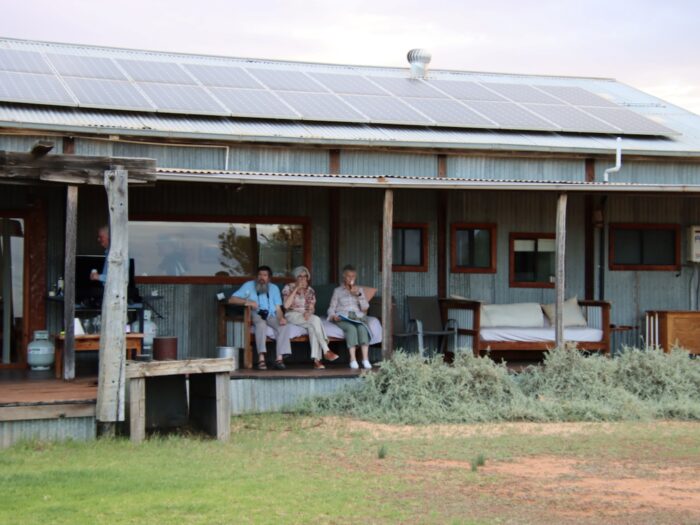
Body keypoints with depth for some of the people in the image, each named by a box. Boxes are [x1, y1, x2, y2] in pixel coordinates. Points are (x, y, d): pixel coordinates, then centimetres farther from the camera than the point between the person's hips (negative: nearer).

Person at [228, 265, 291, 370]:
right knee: (261, 324, -38)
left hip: (271, 316, 3)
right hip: (256, 314, -3)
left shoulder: (274, 288, 19)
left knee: (284, 326, -28)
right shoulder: (249, 285, 9)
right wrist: (247, 301, -16)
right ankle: (261, 358, -45)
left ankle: (279, 358, -34)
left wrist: (281, 318, -13)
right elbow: (231, 299, 0)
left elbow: (278, 308, 10)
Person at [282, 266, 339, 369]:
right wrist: (296, 289, -13)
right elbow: (286, 305, -11)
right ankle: (326, 351, -35)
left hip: (306, 316, 4)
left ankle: (316, 359, -41)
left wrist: (308, 313, -15)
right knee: (316, 319, -32)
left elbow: (312, 308, 10)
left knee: (312, 326, -34)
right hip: (292, 315, -4)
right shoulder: (289, 287, 3)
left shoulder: (310, 290, 15)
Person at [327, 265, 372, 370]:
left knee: (362, 328, -34)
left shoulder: (360, 289, 21)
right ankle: (353, 360, -42)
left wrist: (358, 294, -2)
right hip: (343, 318, -2)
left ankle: (365, 359, -42)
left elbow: (365, 308, 10)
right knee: (351, 328, -36)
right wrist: (333, 316, -11)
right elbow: (331, 308, 11)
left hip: (358, 317, 2)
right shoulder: (338, 291, 16)